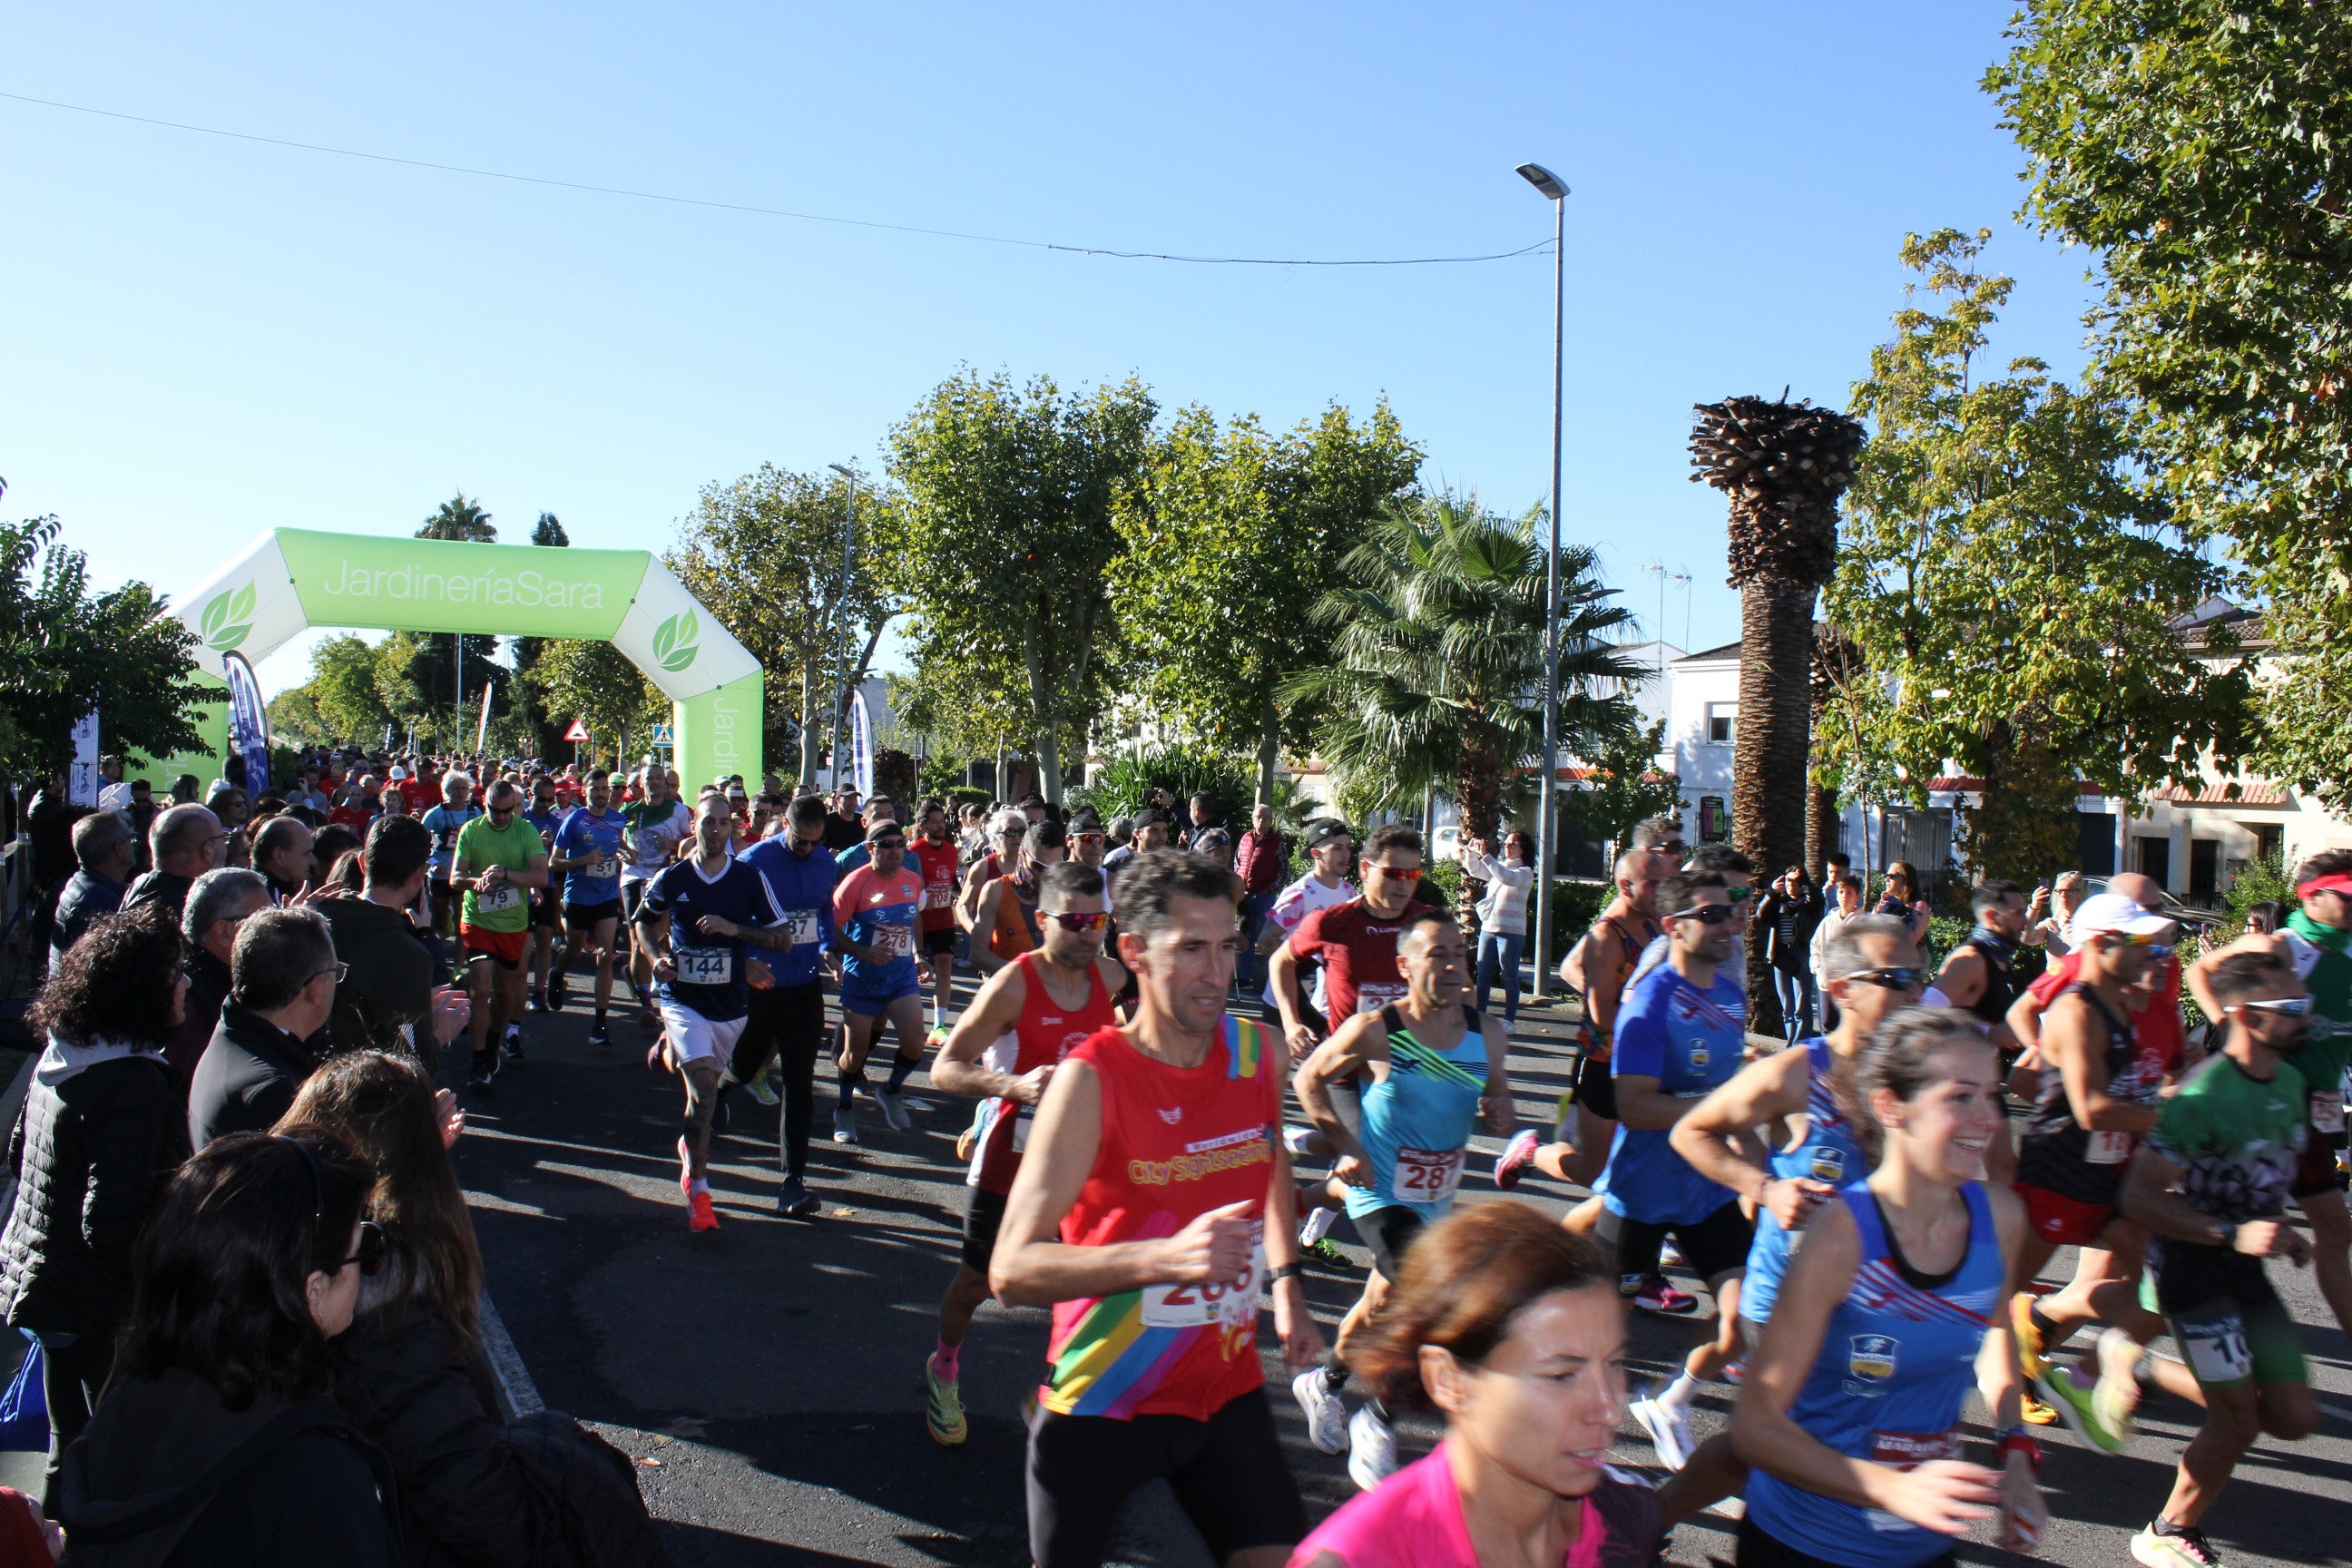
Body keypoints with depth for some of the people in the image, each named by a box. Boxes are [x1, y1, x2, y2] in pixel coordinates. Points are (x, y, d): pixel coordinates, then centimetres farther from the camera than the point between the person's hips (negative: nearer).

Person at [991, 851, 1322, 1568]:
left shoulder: (1259, 1053, -4)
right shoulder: (1091, 1079, -20)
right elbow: (1011, 1271, -27)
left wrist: (1287, 1282, 11)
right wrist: (1167, 1255, -38)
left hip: (1226, 1384, 4)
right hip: (1103, 1401, -4)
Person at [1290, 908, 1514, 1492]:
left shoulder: (1487, 1036, -5)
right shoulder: (1376, 1030, -19)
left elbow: (1498, 1102, 10)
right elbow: (1307, 1079, -6)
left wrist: (1500, 1115, -14)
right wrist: (1346, 1147, -15)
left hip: (1437, 1198, 6)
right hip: (1380, 1193, -6)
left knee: (1384, 1303, 22)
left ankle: (1324, 1383, 50)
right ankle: (1378, 1421, -2)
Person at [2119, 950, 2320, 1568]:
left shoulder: (2290, 1080, 3)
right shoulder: (2205, 1095, -24)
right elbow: (2140, 1197, -24)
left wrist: (2280, 1232, 12)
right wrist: (2233, 1234, -30)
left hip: (2246, 1267, 8)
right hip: (2192, 1266, -8)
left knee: (2296, 1418, 5)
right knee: (2239, 1421, -5)